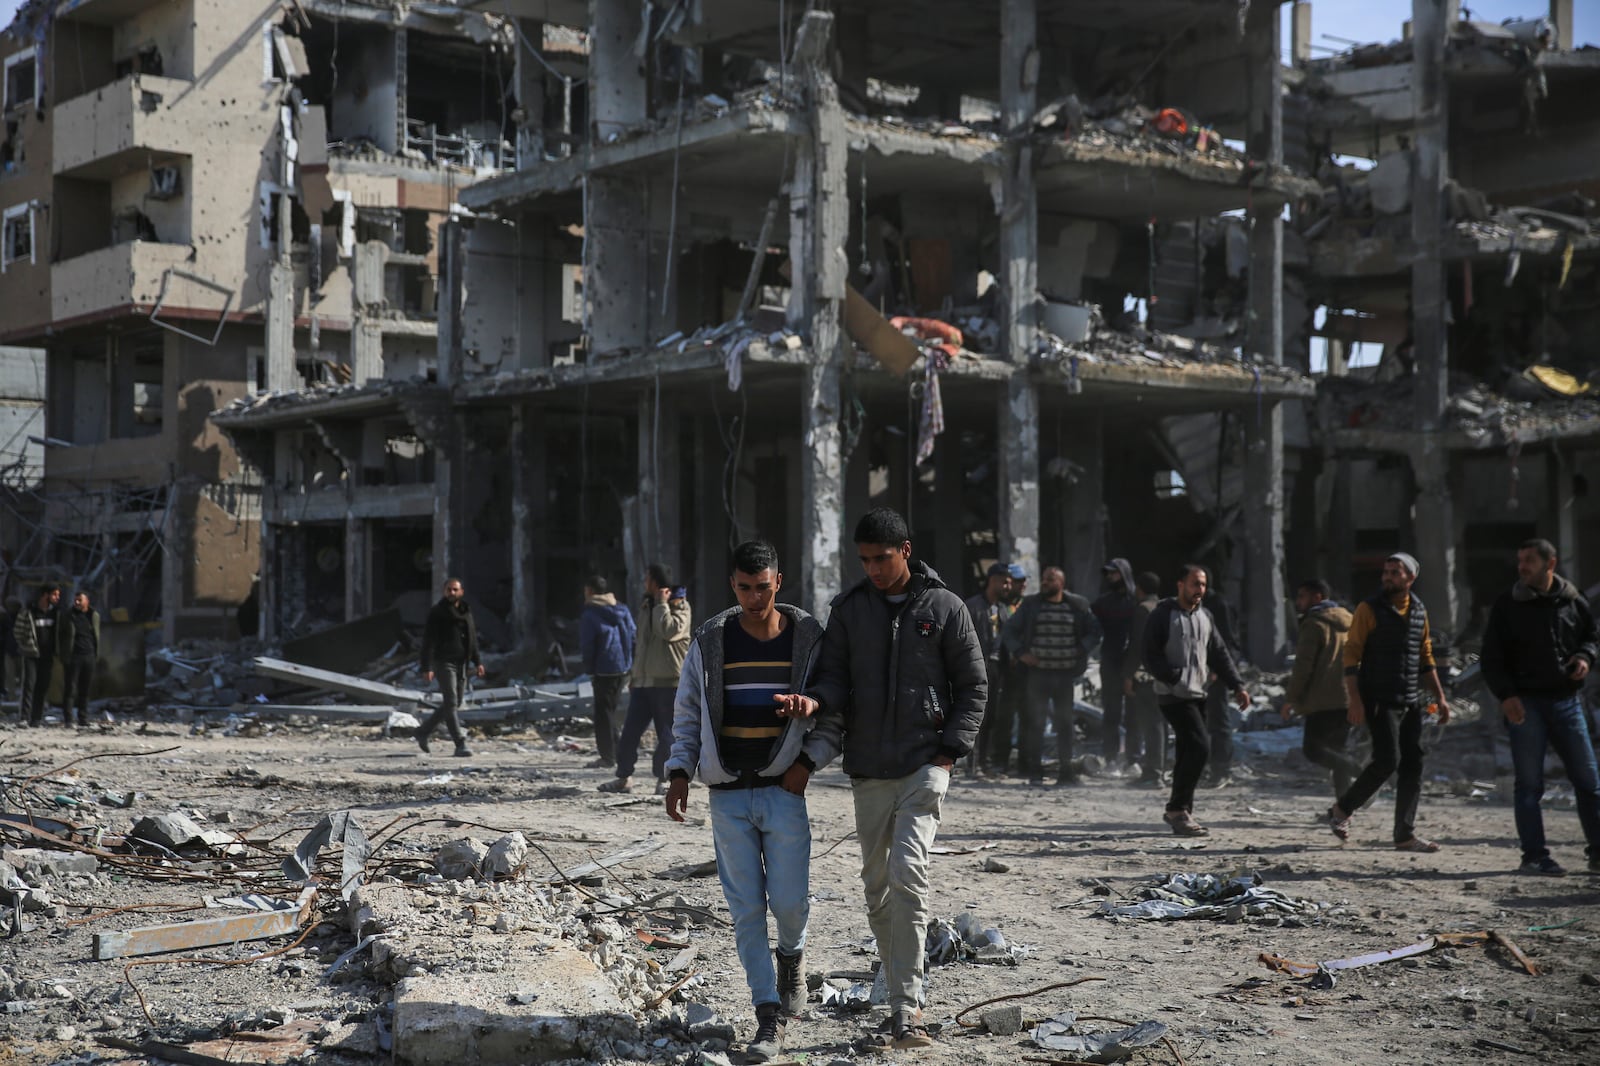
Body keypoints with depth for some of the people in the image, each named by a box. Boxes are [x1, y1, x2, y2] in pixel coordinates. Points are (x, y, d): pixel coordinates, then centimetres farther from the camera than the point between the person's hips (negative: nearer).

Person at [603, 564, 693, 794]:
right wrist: (635, 674, 21)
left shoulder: (681, 608, -3)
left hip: (667, 682, -7)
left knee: (667, 734, -2)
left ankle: (663, 780, 5)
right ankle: (624, 777, 12)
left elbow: (670, 631, -23)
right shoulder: (649, 607, 20)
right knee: (630, 731, 4)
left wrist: (662, 604, -12)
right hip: (644, 681, 7)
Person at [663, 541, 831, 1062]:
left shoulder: (808, 638, -1)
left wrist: (809, 760, -6)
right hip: (728, 794, 1)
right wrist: (679, 773, 0)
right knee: (746, 908, 1)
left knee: (789, 899, -4)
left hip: (783, 790, -1)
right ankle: (769, 1019, 8)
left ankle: (791, 956, 32)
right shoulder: (711, 641, 2)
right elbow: (687, 713, 10)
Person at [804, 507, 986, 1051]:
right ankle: (904, 1004, 19)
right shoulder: (848, 608, 8)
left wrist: (949, 753, -6)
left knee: (907, 872, -19)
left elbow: (973, 685, 4)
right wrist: (817, 701, -20)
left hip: (924, 765, -4)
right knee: (877, 888, 8)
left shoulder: (944, 608, 1)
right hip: (868, 771, 4)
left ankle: (906, 1009, -18)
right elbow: (833, 674, 4)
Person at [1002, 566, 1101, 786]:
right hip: (1038, 672, 0)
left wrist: (1081, 650, -4)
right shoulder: (1031, 605, 5)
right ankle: (1035, 771, 4)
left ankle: (1065, 770, 14)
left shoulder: (1078, 606, 4)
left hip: (1066, 674, 0)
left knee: (1065, 723, 7)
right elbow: (1010, 629, 9)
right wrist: (1020, 652, -5)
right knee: (1035, 722, -1)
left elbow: (1094, 632, 10)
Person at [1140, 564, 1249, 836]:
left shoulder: (1205, 617, 14)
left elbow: (1219, 654, 15)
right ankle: (1178, 809, -10)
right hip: (1173, 696, -7)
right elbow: (1150, 655, -11)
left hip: (1198, 694, 7)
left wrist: (1237, 686, 4)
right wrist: (1175, 678, -21)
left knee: (1188, 753, 9)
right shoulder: (1163, 615, -7)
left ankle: (1179, 812, 18)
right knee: (1200, 746, -17)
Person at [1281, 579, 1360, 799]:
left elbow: (1304, 665, -14)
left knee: (1314, 750, -5)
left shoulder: (1313, 624, -8)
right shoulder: (1348, 622, 18)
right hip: (1349, 700, 8)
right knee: (1335, 749, 14)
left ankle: (1354, 768, -27)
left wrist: (1291, 698, -10)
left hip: (1322, 701, -8)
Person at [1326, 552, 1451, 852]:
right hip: (1380, 701, -6)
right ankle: (1341, 809, 4)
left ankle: (1405, 835, 8)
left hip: (1411, 702, 6)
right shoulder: (1370, 609, -6)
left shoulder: (1419, 611, 12)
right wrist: (1355, 701, -17)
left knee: (1413, 765, 3)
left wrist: (1440, 696, 14)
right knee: (1387, 760, -14)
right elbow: (1351, 655, -9)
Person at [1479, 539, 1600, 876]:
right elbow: (1491, 657, 0)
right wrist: (1506, 695, -13)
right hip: (1525, 703, -2)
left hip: (1567, 701, 2)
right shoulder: (1507, 606, 0)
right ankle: (1535, 857, 4)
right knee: (1529, 783, -1)